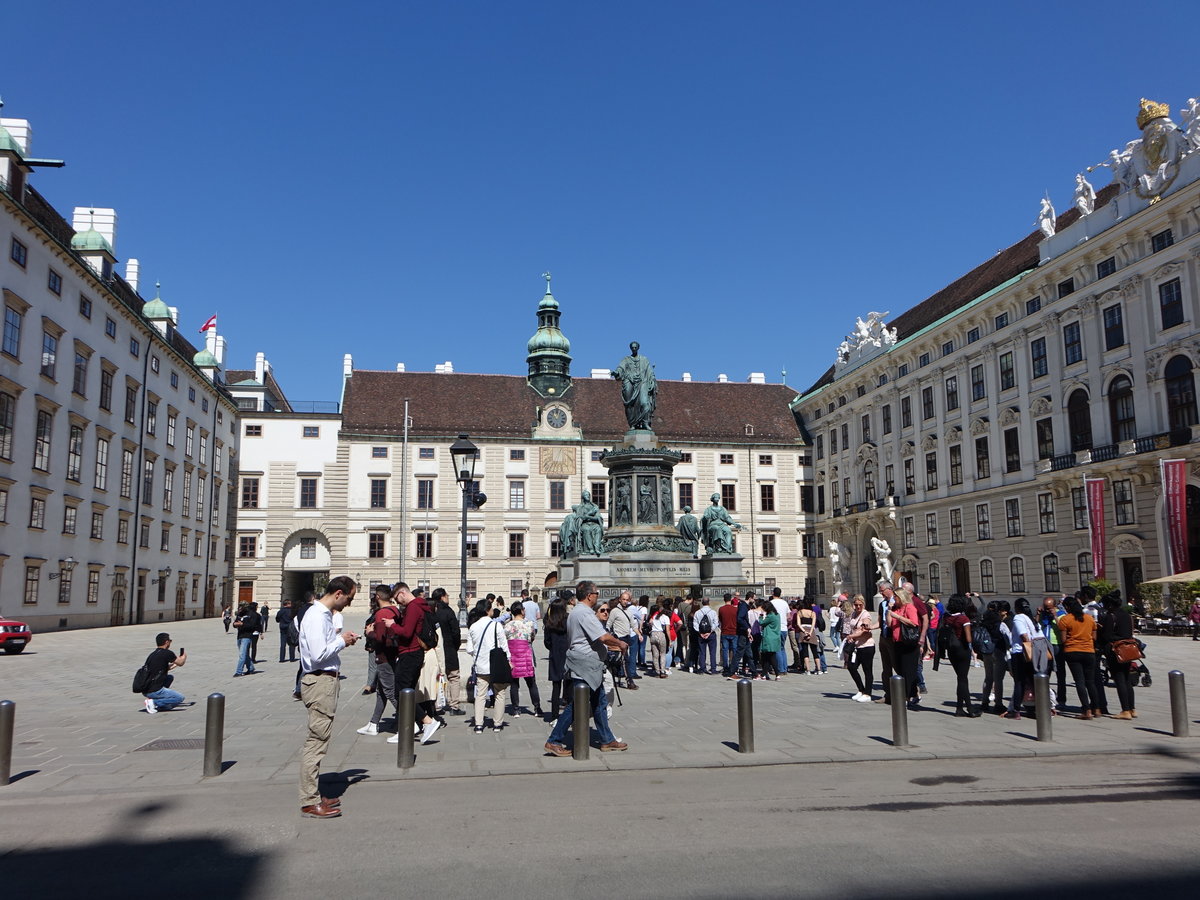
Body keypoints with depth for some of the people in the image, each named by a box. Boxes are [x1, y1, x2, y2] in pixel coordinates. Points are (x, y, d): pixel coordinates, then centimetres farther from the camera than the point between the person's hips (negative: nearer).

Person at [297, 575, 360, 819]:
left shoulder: (324, 615, 15)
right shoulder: (317, 617, -17)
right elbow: (319, 654, -24)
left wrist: (342, 640, 6)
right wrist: (342, 640, -12)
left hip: (326, 681, 11)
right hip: (320, 682, -11)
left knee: (317, 742, 16)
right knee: (316, 742, -5)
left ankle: (313, 796, 26)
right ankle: (310, 803, 2)